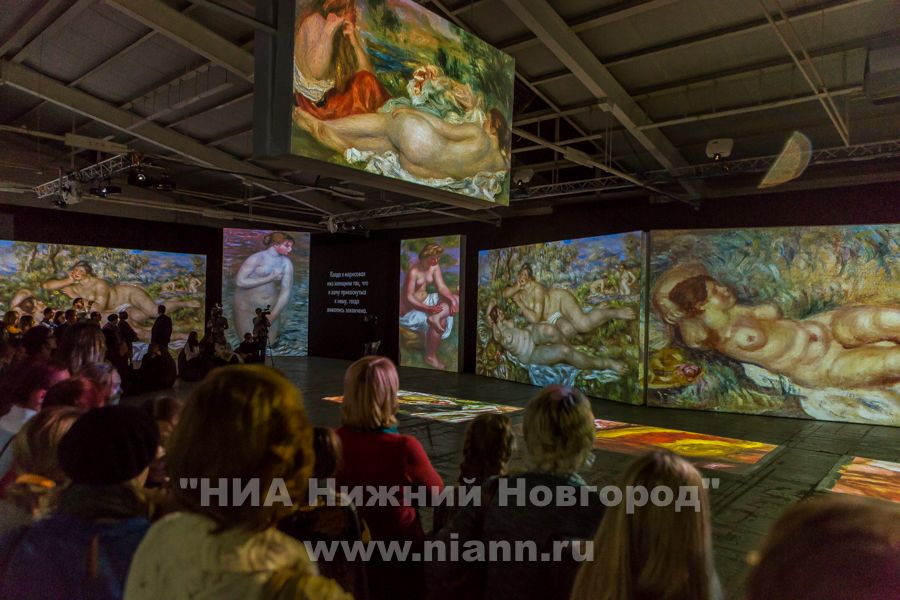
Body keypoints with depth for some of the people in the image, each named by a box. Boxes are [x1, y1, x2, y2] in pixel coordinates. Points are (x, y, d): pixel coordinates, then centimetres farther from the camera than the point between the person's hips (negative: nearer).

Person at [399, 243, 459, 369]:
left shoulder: (435, 267, -2)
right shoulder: (413, 271, -24)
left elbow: (441, 287, -4)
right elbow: (408, 297, -26)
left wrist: (453, 300, -24)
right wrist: (428, 309, -35)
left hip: (426, 301, 8)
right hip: (409, 309, -8)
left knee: (456, 299, -7)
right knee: (441, 322, -27)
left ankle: (436, 317, -28)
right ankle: (431, 357, -14)